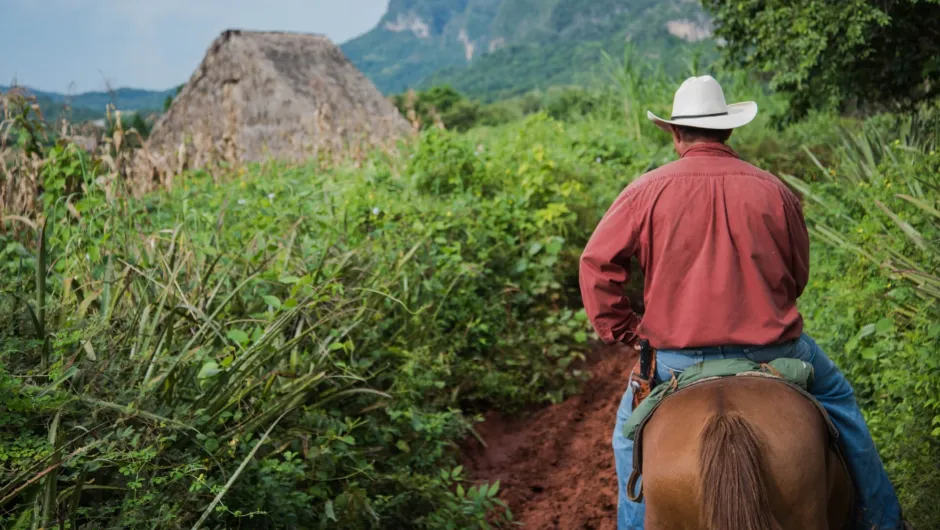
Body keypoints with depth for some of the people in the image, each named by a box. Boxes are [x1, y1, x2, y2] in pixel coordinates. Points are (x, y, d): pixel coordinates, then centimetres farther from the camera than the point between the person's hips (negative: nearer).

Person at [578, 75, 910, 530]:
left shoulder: (647, 190, -6)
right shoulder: (773, 191, 0)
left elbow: (596, 262, -7)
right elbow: (798, 277, 10)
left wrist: (621, 331, 3)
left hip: (678, 355, -1)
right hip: (771, 347, 1)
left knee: (630, 424, 25)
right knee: (837, 398, 27)